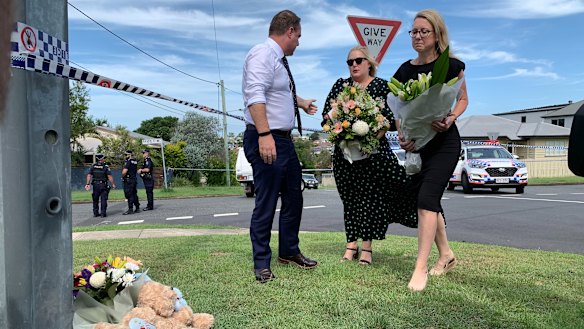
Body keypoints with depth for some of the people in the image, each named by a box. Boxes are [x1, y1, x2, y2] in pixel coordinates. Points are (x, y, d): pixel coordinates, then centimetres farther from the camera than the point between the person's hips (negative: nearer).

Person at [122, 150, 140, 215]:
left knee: (129, 195, -6)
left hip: (128, 180, -9)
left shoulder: (128, 162, -14)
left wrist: (122, 177, -4)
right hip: (134, 180, 9)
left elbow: (124, 171, -20)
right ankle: (137, 208, 17)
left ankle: (130, 209, -6)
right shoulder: (135, 162, 13)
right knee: (134, 194, 13)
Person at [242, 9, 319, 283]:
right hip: (267, 140, -10)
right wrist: (264, 134, -34)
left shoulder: (279, 60, 18)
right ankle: (261, 264, 9)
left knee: (293, 198, 16)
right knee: (266, 203, -4)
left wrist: (301, 103, 53)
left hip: (284, 140, 10)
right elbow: (255, 95, -25)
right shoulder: (263, 54, -12)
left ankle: (289, 251, 31)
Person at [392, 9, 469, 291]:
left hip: (444, 142, -5)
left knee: (427, 198, -16)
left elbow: (463, 99, 4)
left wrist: (450, 119, -16)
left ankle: (421, 268, -13)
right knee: (430, 200, 11)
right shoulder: (405, 70, 5)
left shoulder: (451, 66, -5)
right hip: (416, 143, 5)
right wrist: (401, 136, -7)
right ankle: (446, 254, 29)